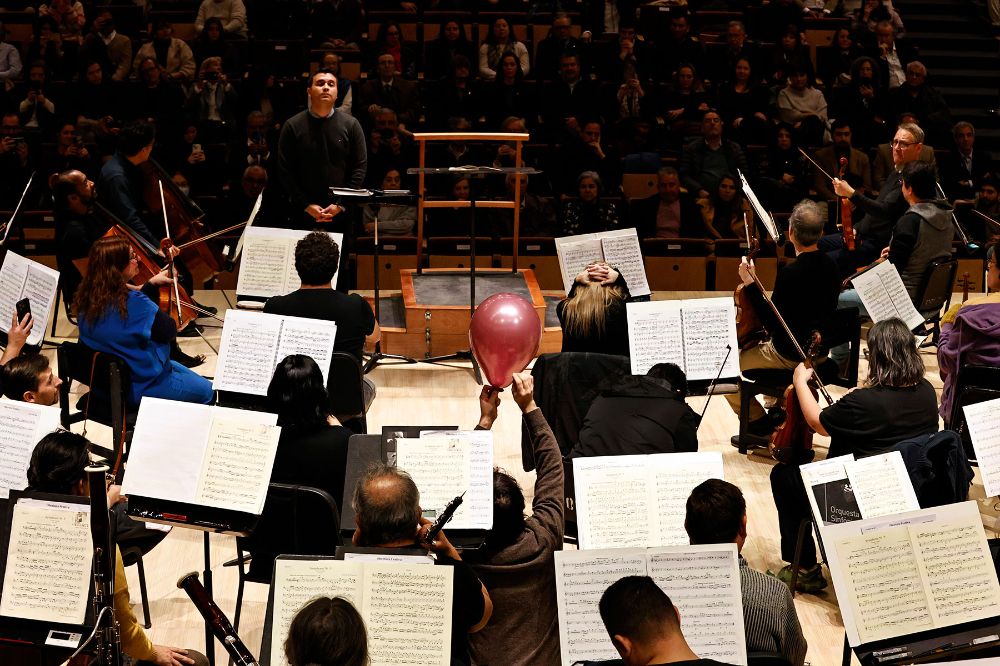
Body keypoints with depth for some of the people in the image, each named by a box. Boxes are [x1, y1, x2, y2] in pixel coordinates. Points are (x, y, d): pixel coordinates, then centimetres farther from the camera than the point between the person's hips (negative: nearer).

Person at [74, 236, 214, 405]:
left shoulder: (87, 298, -8)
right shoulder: (135, 302, -32)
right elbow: (170, 332, -15)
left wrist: (151, 284, 5)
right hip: (141, 387, -8)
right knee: (207, 391, 13)